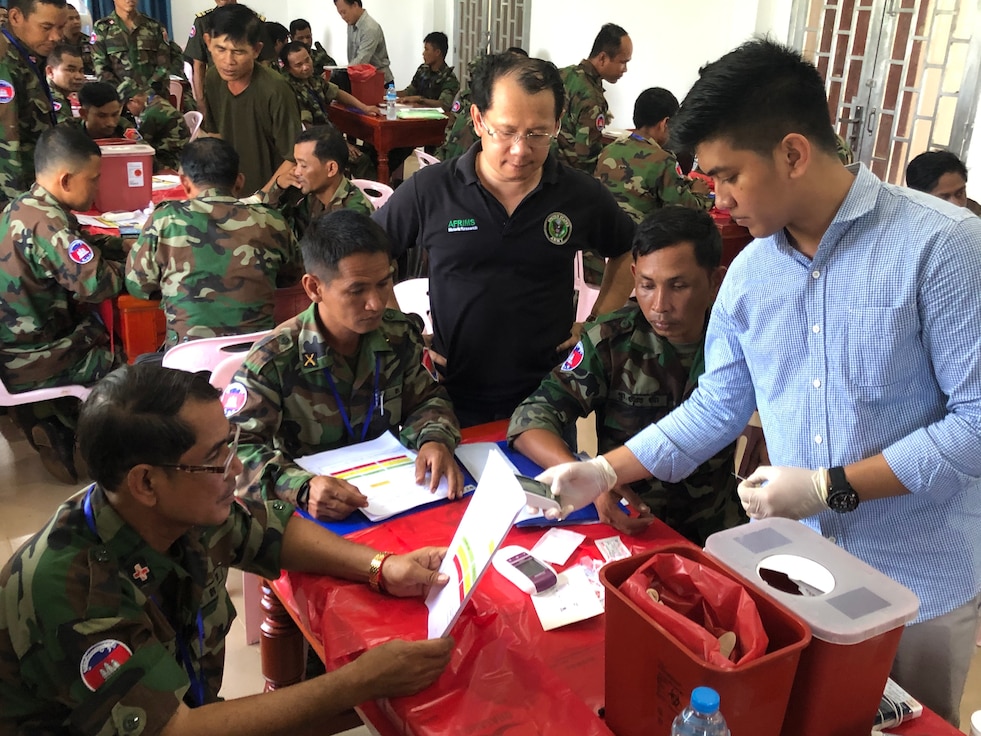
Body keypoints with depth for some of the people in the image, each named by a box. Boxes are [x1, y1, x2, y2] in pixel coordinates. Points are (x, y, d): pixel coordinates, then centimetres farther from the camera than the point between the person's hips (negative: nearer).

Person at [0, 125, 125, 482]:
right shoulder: (46, 223, -26)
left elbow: (76, 249, 16)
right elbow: (96, 283, -32)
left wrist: (120, 244, 2)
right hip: (33, 364, -9)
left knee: (105, 330, 22)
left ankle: (53, 422, 23)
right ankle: (59, 430, 16)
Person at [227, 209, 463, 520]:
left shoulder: (400, 335, -1)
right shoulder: (273, 360, -15)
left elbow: (426, 400, 11)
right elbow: (237, 449, -17)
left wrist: (434, 440, -12)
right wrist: (301, 487, -36)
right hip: (313, 517, -2)